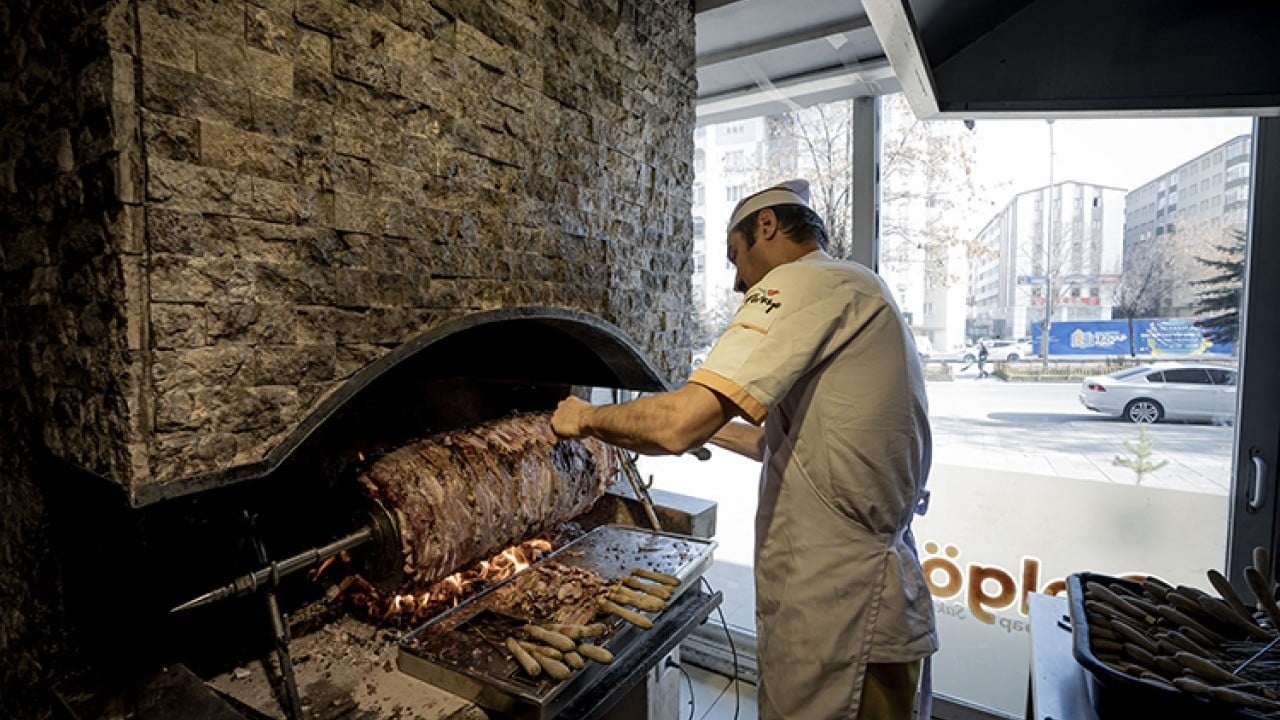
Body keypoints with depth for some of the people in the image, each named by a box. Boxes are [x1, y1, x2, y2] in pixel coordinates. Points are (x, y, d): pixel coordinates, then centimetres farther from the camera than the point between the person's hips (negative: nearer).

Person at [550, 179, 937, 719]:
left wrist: (587, 417, -7)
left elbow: (678, 425, -25)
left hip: (838, 619, -9)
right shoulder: (858, 291, 16)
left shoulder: (802, 281, -15)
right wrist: (714, 428, 23)